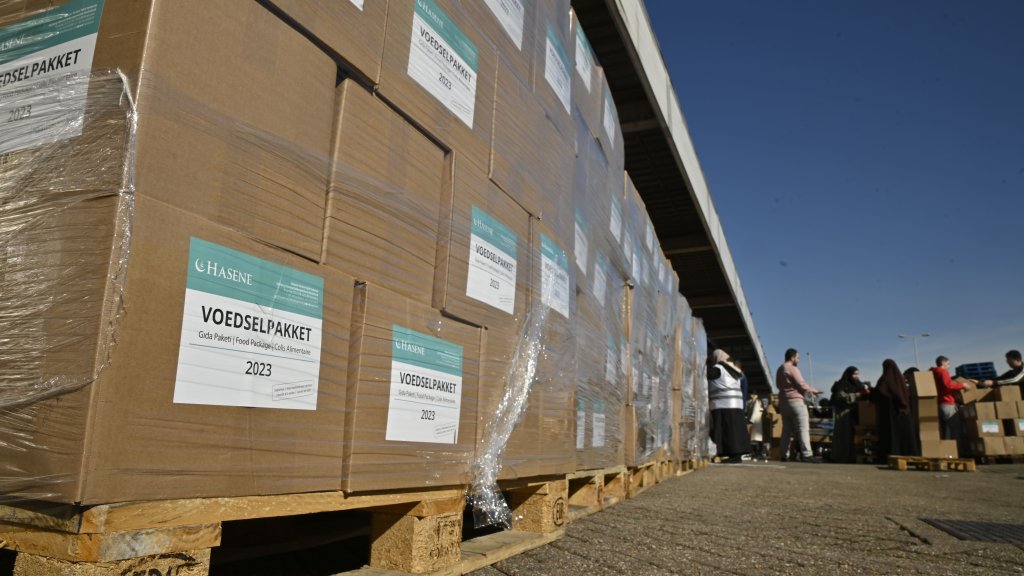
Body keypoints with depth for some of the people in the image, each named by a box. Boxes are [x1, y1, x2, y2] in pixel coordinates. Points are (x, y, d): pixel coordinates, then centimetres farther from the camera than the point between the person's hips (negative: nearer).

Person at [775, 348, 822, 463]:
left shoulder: (780, 369, 17)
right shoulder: (792, 369, -11)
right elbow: (802, 385, -14)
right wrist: (813, 390, 3)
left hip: (783, 401, 9)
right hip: (795, 400, -9)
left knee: (787, 429, 10)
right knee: (803, 428, -9)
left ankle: (783, 454, 8)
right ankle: (806, 454, -15)